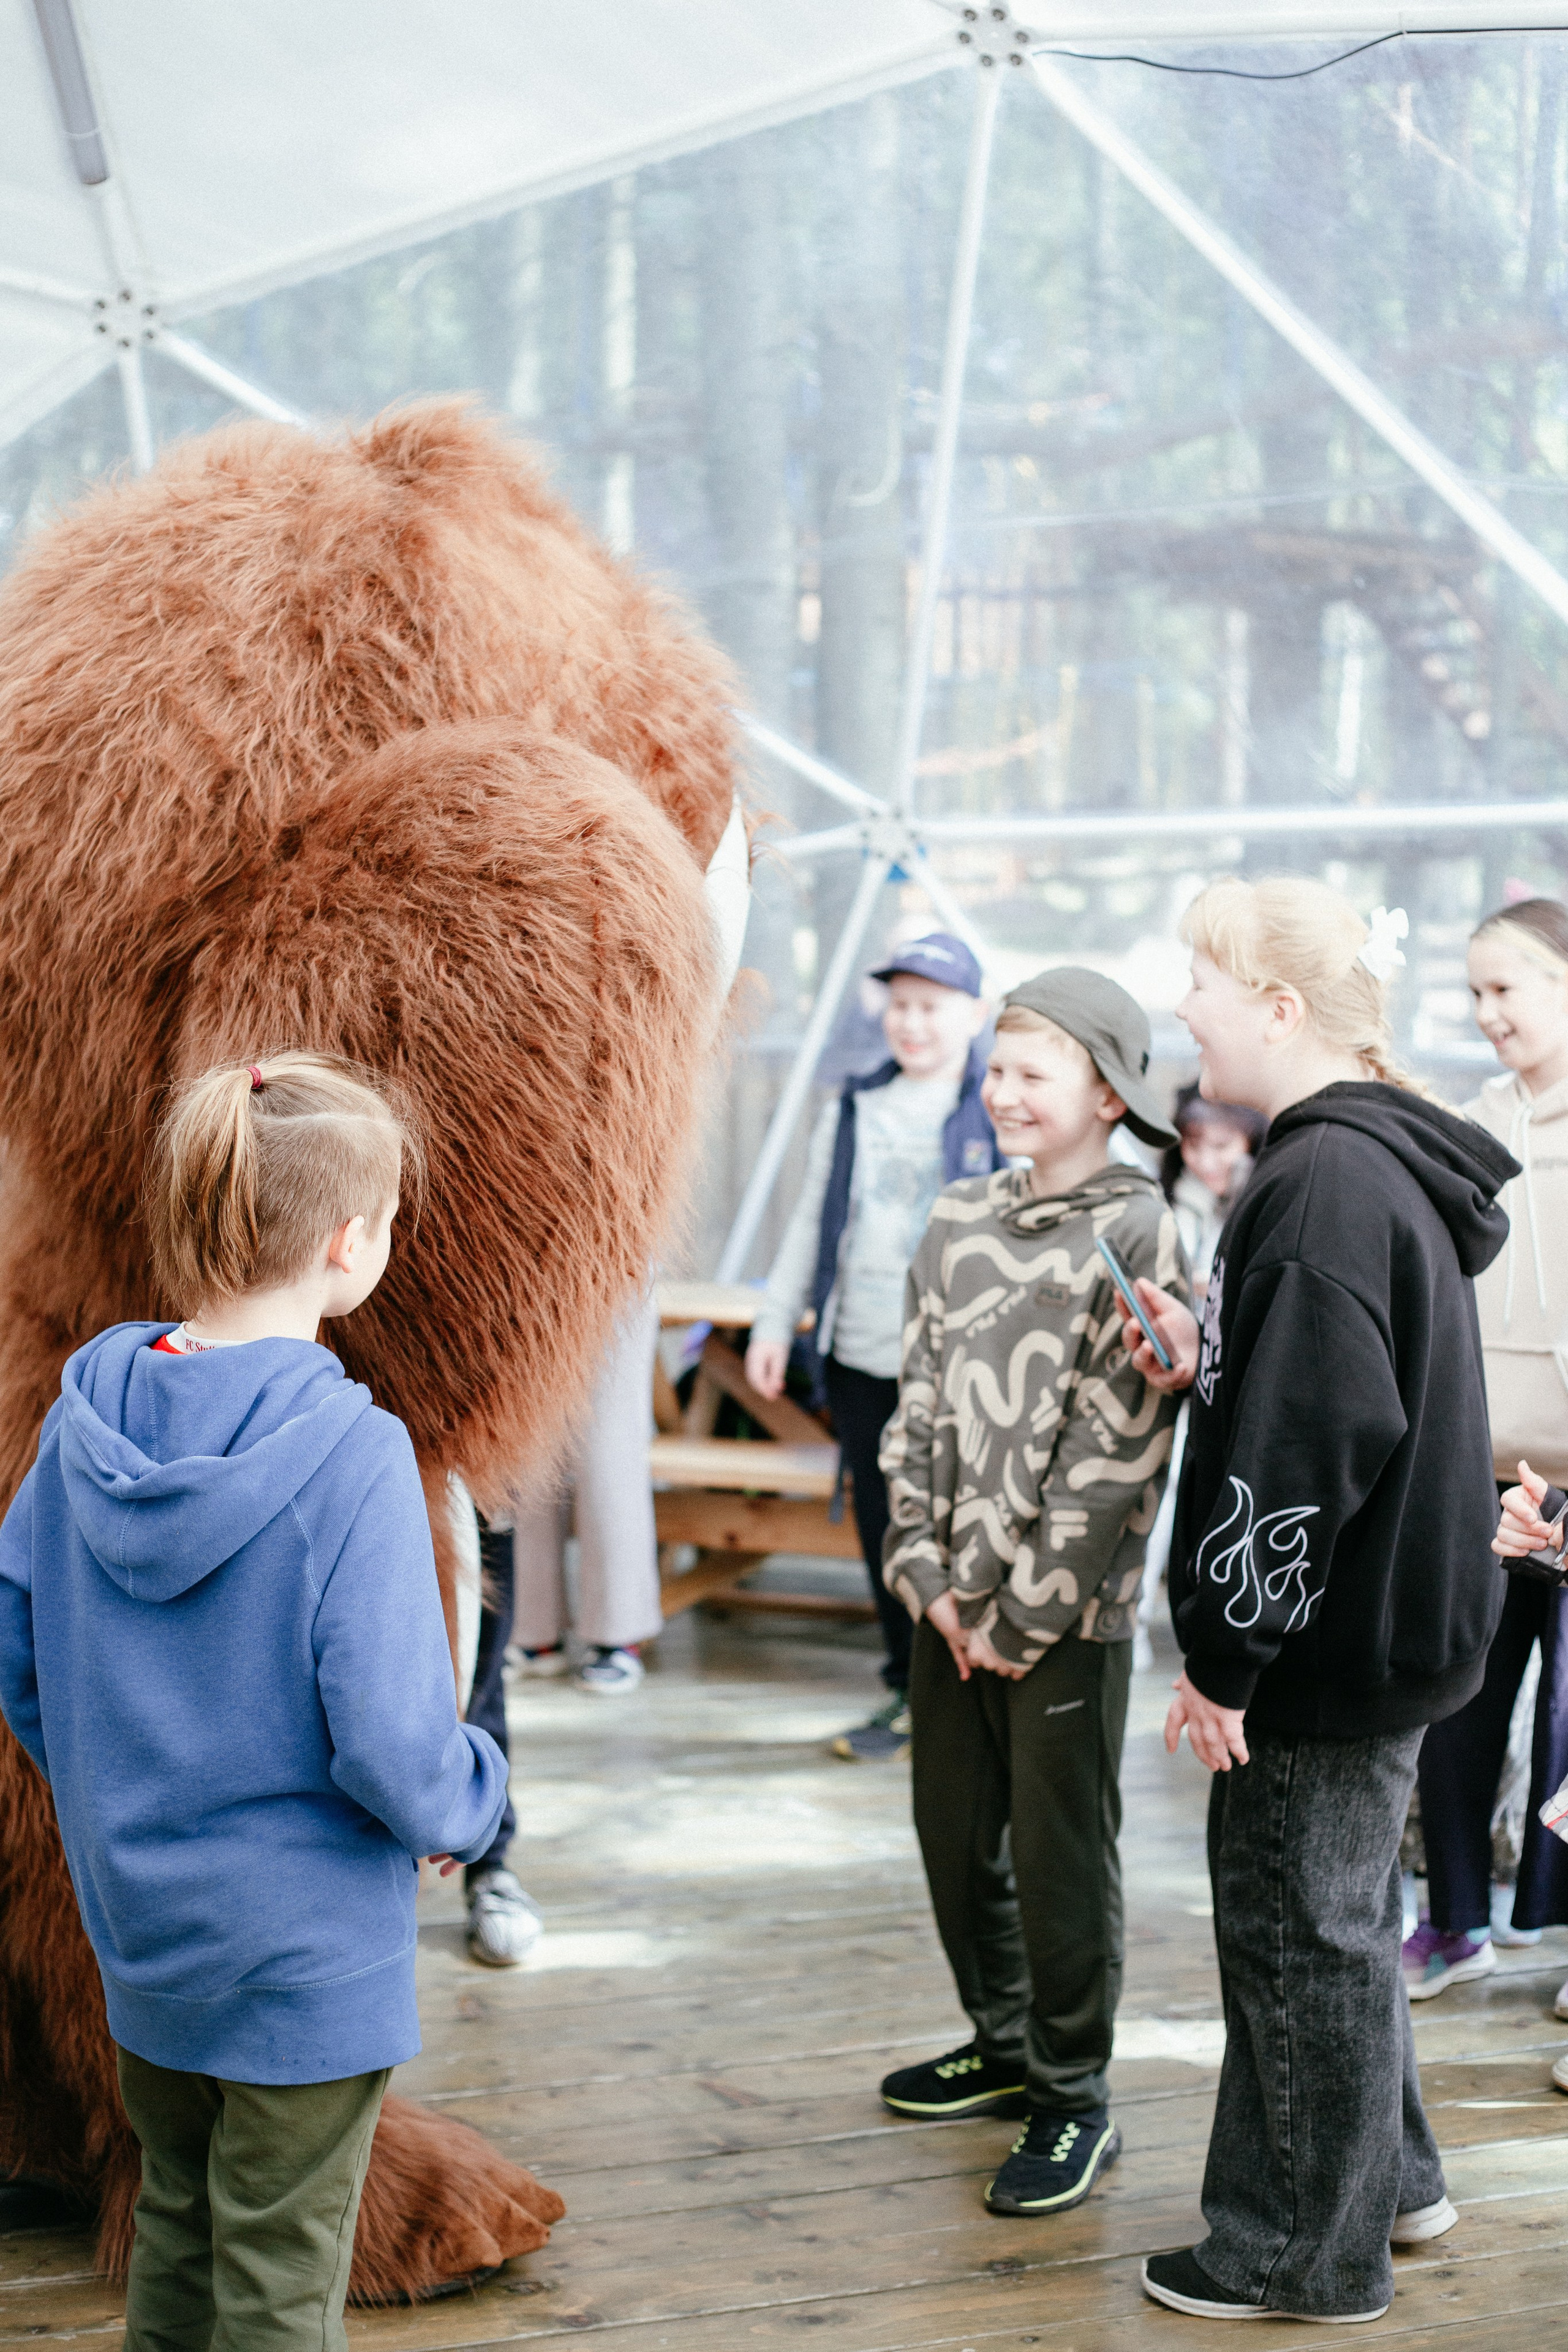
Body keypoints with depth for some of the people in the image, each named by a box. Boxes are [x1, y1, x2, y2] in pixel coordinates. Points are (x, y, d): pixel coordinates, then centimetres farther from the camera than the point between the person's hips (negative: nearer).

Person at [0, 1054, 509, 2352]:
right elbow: (393, 1745, -24)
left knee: (176, 2223, 24)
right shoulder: (351, 1454, -25)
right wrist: (471, 1801, -2)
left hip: (136, 1918, 6)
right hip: (301, 1950, -6)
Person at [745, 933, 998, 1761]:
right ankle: (909, 1690, 20)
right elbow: (812, 1222, 20)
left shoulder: (1000, 1114, -4)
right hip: (860, 1356, 5)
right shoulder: (854, 1111, 13)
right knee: (881, 1528, 9)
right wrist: (775, 1322, 16)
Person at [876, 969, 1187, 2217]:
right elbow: (919, 1403, 9)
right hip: (952, 1600, 6)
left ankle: (1074, 2102, 13)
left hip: (1067, 1612, -6)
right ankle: (1004, 2046, 34)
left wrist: (1026, 1610, -14)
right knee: (955, 1828, 15)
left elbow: (1117, 1447, -14)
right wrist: (927, 1570, -1)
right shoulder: (962, 1220, 8)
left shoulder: (1138, 1235, -10)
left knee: (1060, 1855, 0)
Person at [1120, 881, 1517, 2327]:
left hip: (1331, 1645, -10)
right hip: (1392, 1616, 10)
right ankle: (1386, 2180, 37)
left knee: (1298, 1930, 3)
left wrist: (1228, 1654, -20)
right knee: (1338, 1912, 22)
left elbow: (1307, 1449, -26)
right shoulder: (1379, 1162, 10)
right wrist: (1208, 1364, 3)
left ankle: (1308, 2252, 16)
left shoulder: (1326, 1184, -22)